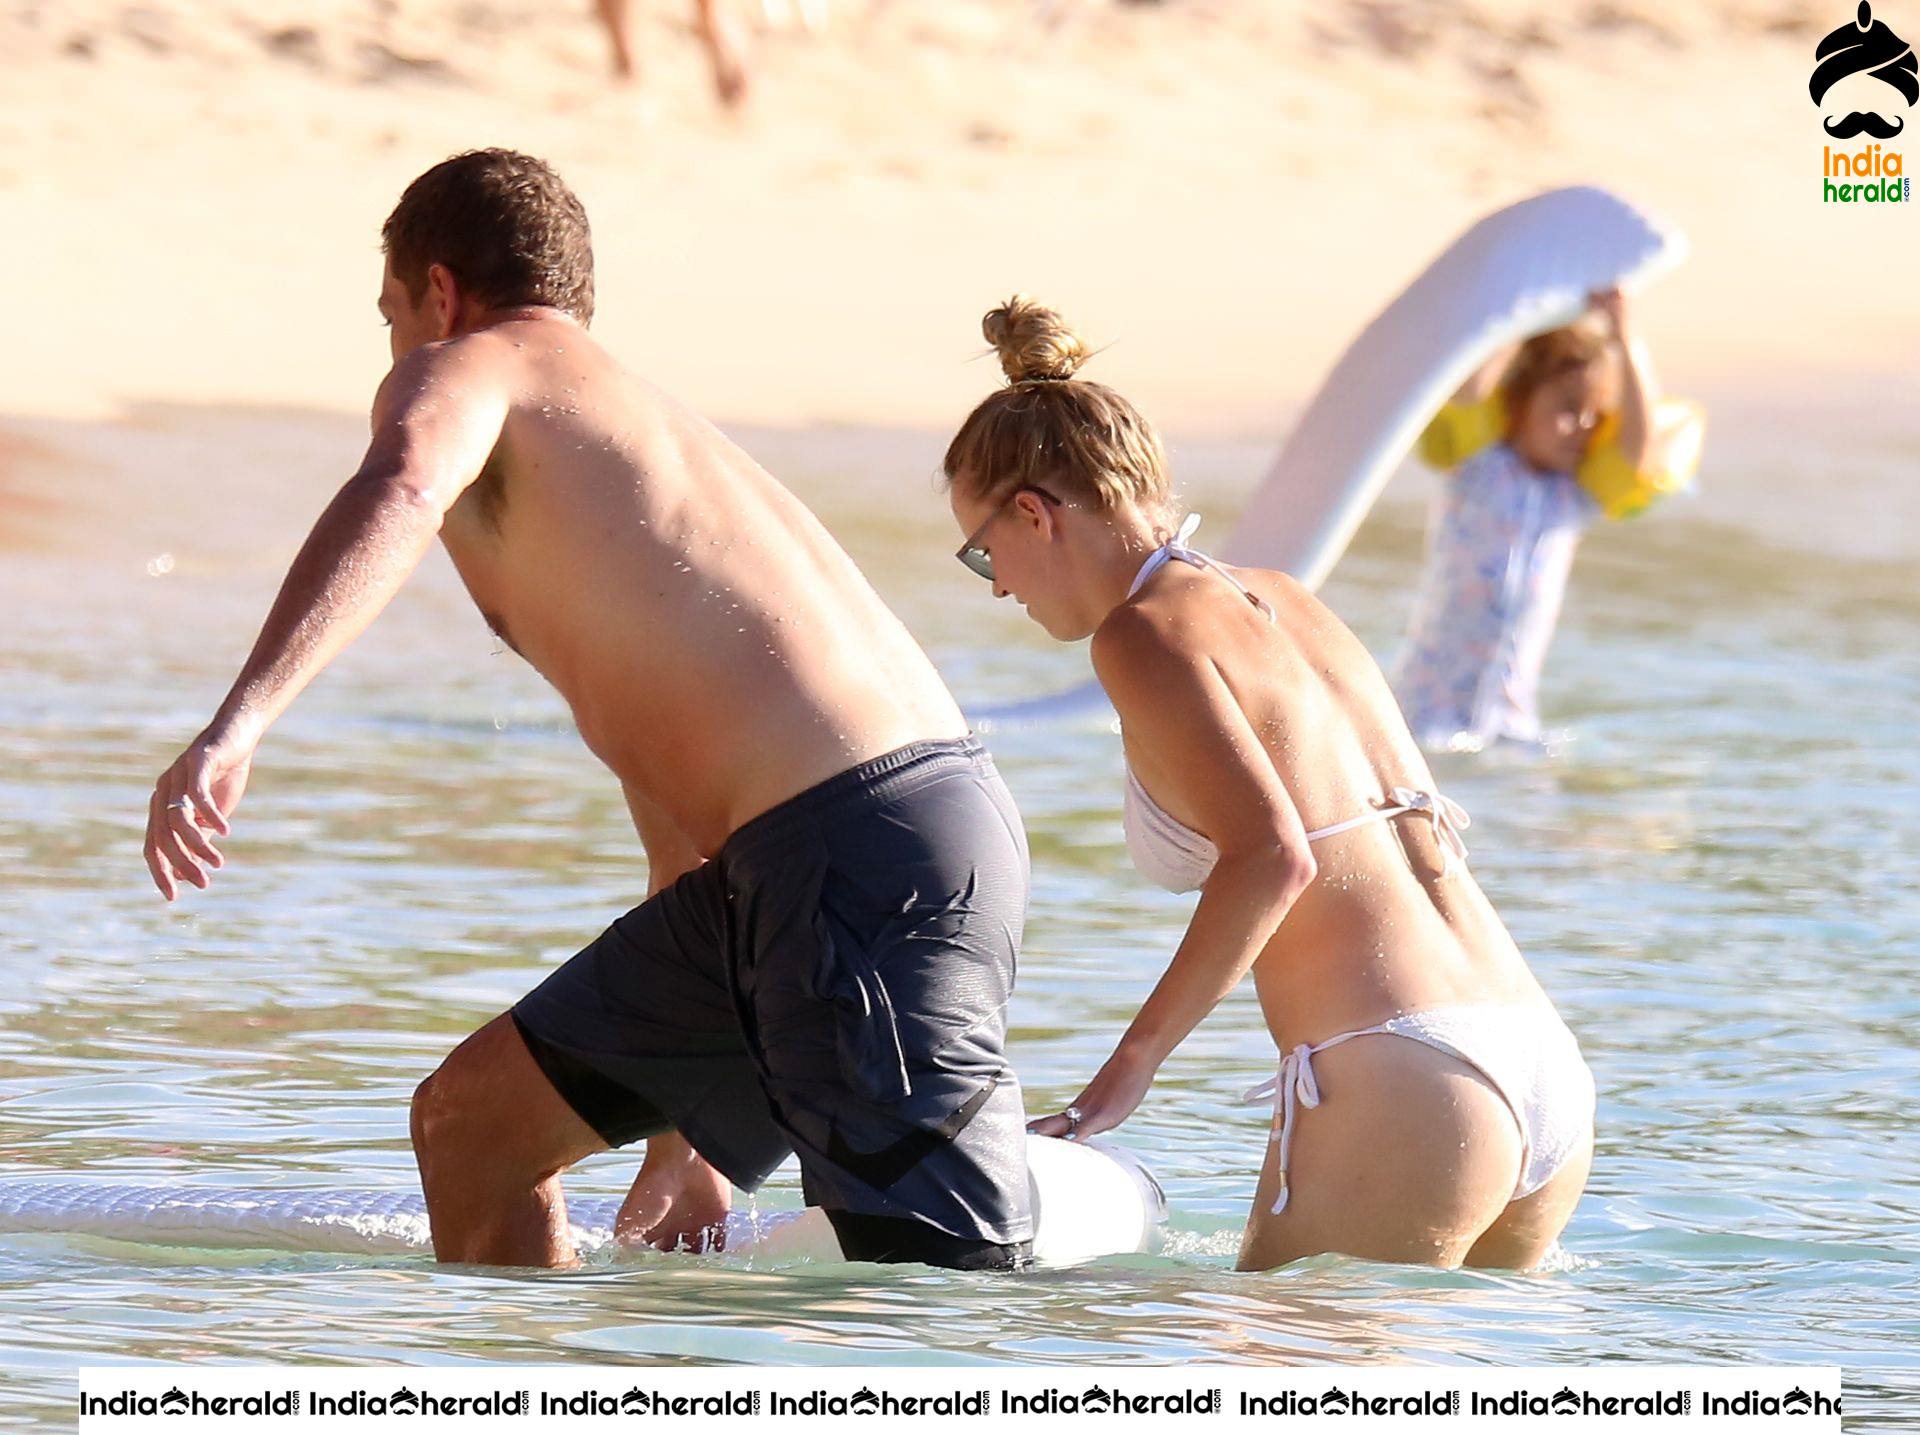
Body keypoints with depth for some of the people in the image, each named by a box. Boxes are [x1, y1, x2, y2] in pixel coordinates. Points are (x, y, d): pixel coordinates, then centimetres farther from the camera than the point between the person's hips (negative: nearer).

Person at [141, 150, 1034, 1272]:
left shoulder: (468, 368, 6)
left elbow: (401, 492, -22)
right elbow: (683, 821, 37)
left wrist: (239, 722, -33)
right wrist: (683, 1148, 41)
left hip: (877, 853, -9)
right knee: (471, 1118, 18)